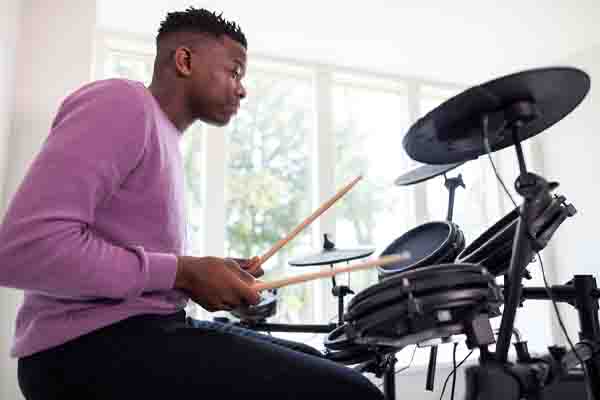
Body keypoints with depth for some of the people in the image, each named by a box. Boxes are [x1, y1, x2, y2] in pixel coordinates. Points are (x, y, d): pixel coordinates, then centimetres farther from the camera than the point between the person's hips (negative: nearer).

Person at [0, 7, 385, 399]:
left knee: (321, 368, 16)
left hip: (146, 326, 10)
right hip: (90, 342, -10)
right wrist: (182, 272, -16)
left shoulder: (167, 141, 19)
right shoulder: (122, 103, -10)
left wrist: (206, 273, 7)